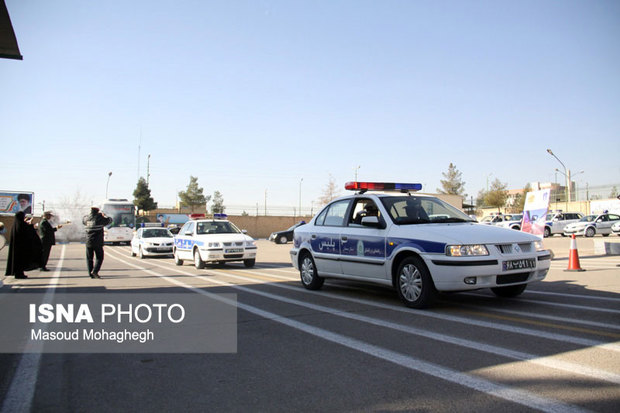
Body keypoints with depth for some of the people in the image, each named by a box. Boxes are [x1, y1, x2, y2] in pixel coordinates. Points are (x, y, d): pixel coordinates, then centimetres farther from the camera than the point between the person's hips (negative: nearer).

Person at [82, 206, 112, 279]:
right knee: (99, 258, 6)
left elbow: (83, 220, 26)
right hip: (98, 243, -3)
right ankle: (95, 271, -12)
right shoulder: (100, 218, -7)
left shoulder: (87, 219, 2)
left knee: (89, 258, 12)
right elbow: (109, 220, 8)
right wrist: (104, 215, 24)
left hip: (89, 242, 3)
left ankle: (91, 274, 11)